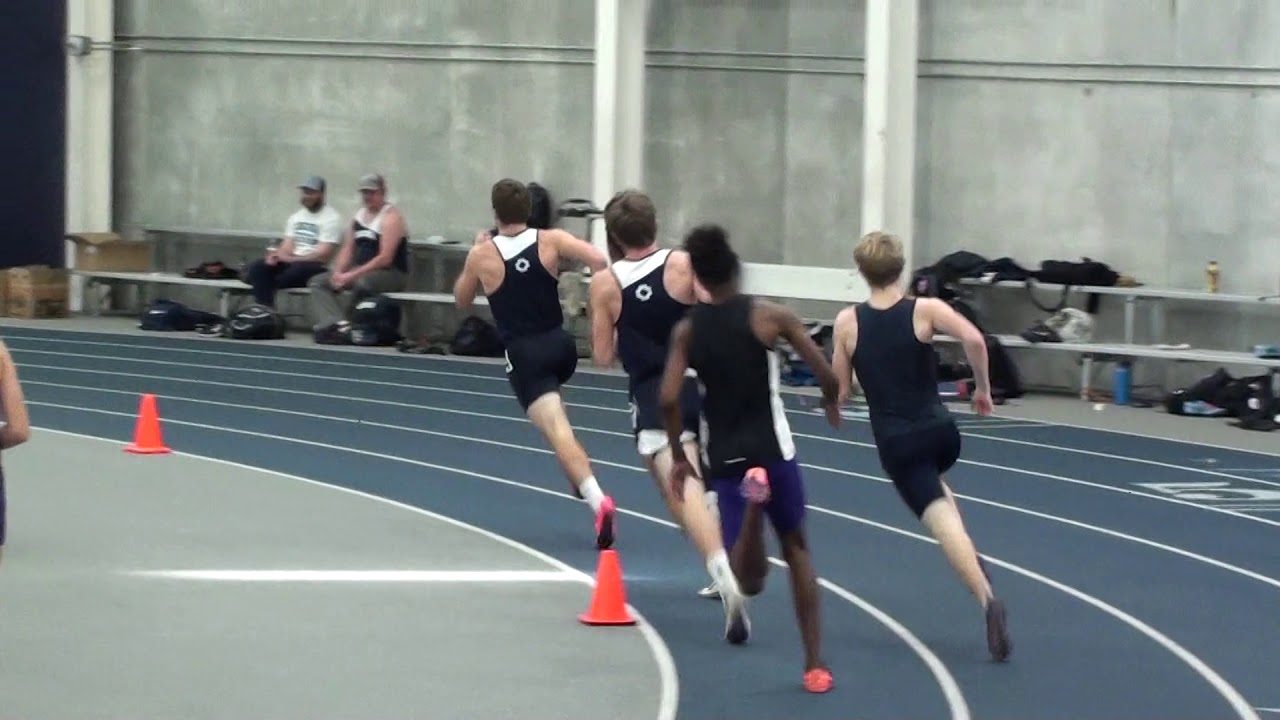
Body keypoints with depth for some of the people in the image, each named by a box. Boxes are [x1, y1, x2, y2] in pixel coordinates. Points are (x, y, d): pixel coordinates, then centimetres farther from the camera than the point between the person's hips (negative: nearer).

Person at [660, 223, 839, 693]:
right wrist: (831, 401, 18)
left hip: (724, 456, 1)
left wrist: (678, 455, 6)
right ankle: (814, 663, 15)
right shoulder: (770, 317, -4)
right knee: (796, 548, 19)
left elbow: (669, 399, -7)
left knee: (749, 581, 1)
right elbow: (827, 376, -5)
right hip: (772, 449, -1)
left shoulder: (687, 331, 3)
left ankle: (752, 501, -31)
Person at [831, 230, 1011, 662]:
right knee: (937, 491, 36)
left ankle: (987, 598, -31)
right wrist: (983, 388, -6)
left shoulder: (848, 322, -2)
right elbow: (974, 339, -20)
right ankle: (970, 561, 21)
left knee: (942, 520, -9)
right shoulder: (925, 310, -4)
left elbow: (841, 392, 2)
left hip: (897, 443, -2)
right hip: (940, 430, 2)